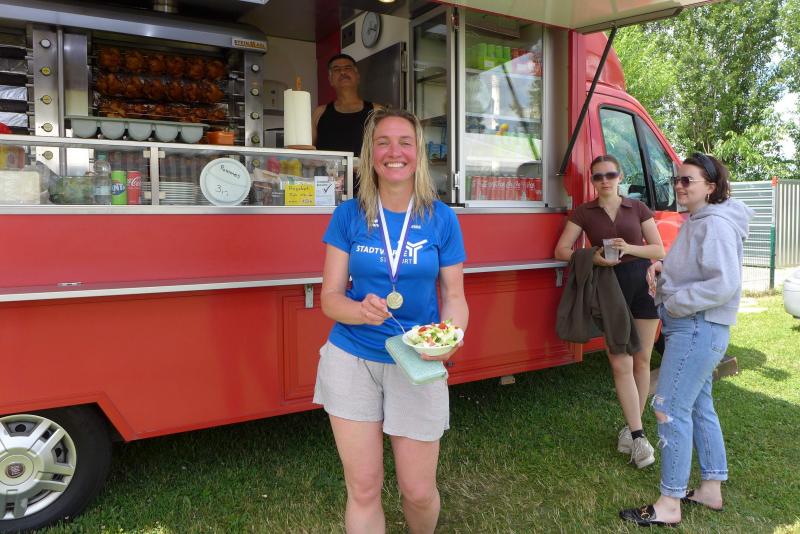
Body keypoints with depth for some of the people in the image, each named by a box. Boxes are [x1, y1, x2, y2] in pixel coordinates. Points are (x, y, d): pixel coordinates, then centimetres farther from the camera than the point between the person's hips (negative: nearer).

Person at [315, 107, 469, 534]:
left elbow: (454, 296, 1)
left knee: (419, 491, 10)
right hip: (351, 359, 0)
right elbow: (330, 297, -3)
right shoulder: (349, 215, -3)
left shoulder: (440, 218, -3)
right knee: (363, 489, 8)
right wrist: (360, 310, -26)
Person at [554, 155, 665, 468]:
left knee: (641, 361, 6)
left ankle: (631, 426, 21)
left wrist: (630, 248, -13)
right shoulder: (584, 213, 6)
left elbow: (659, 250, 6)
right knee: (620, 363, -6)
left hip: (643, 284, 2)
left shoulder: (637, 208, 7)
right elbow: (561, 250, 1)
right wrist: (593, 257, -16)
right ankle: (638, 436, 2)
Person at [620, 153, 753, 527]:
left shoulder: (716, 225, -17)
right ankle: (711, 489, 32)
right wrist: (663, 268, 3)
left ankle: (669, 506, 2)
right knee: (699, 406, 18)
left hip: (699, 329, -11)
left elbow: (725, 283, -26)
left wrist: (675, 303, -19)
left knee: (670, 409, -8)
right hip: (693, 328, 11)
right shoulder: (696, 222, 14)